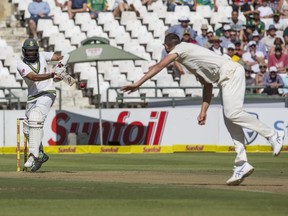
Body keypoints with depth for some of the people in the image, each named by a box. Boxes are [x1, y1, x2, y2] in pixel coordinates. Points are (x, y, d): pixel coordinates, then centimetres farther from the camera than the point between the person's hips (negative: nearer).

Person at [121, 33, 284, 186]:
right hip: (227, 79, 10)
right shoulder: (190, 60, 27)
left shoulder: (180, 49, 2)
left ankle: (273, 135, -17)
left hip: (230, 72, -10)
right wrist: (203, 111, 19)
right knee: (229, 120, 2)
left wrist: (137, 84, -12)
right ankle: (242, 164, -5)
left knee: (232, 113, -22)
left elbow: (159, 66, -10)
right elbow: (207, 86, 25)